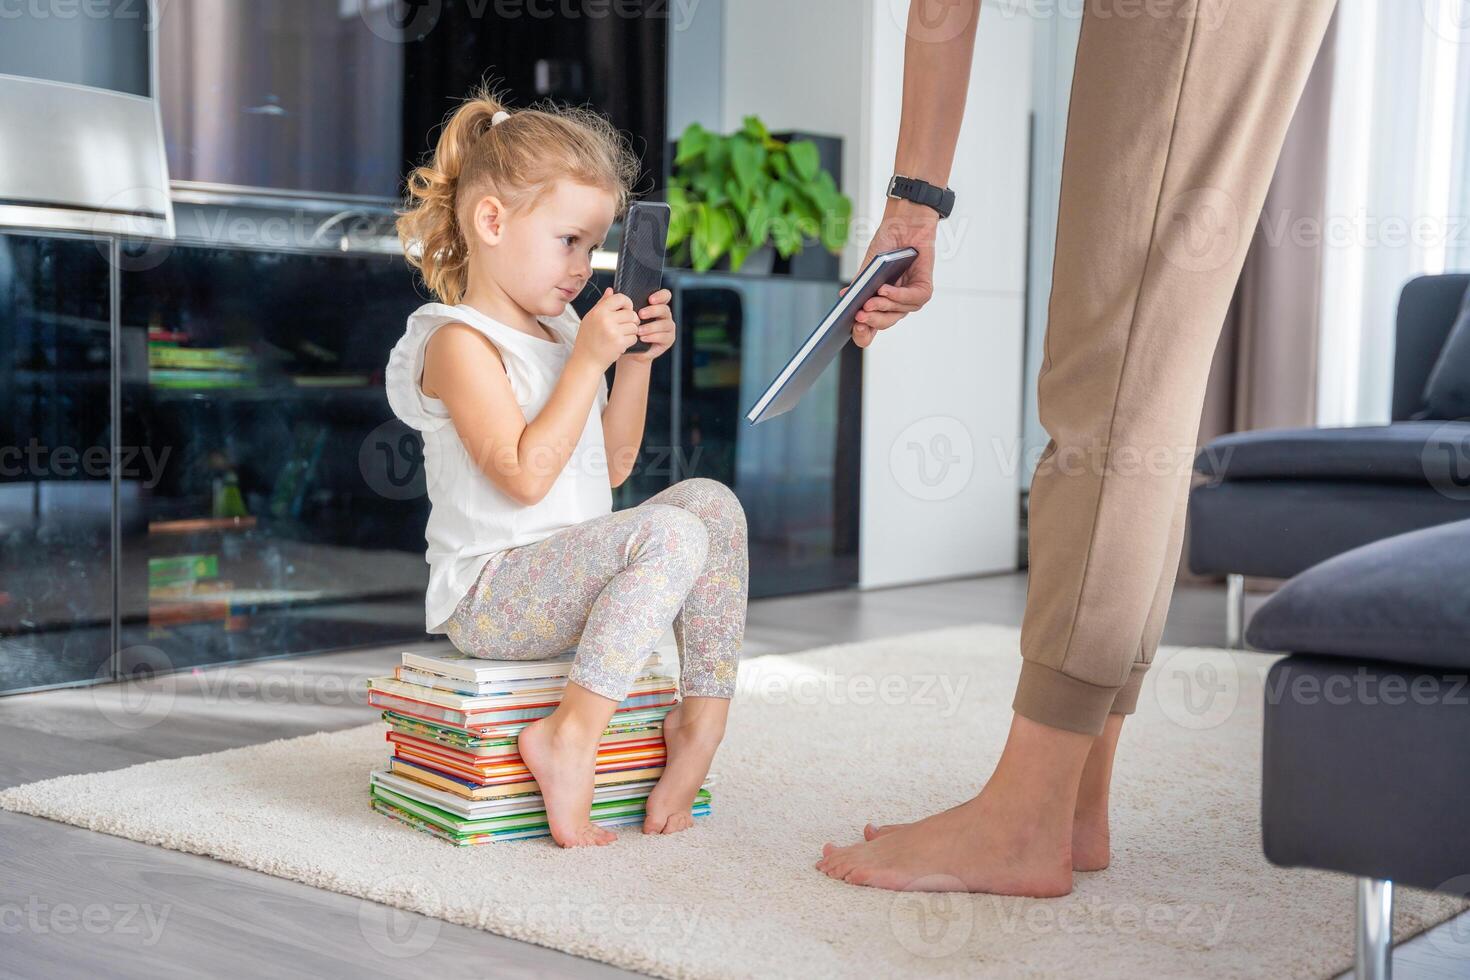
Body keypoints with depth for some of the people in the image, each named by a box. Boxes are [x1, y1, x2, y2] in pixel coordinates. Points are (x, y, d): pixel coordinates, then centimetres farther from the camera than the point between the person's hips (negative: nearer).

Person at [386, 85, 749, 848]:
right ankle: (571, 735, -27)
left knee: (711, 501, -2)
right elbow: (525, 476, -22)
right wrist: (588, 361, -20)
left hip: (570, 571, 9)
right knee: (669, 535, -27)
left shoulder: (561, 329, 16)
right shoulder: (462, 343, -12)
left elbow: (611, 466, 19)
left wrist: (637, 361, 8)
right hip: (489, 595, -9)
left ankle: (702, 714, -4)